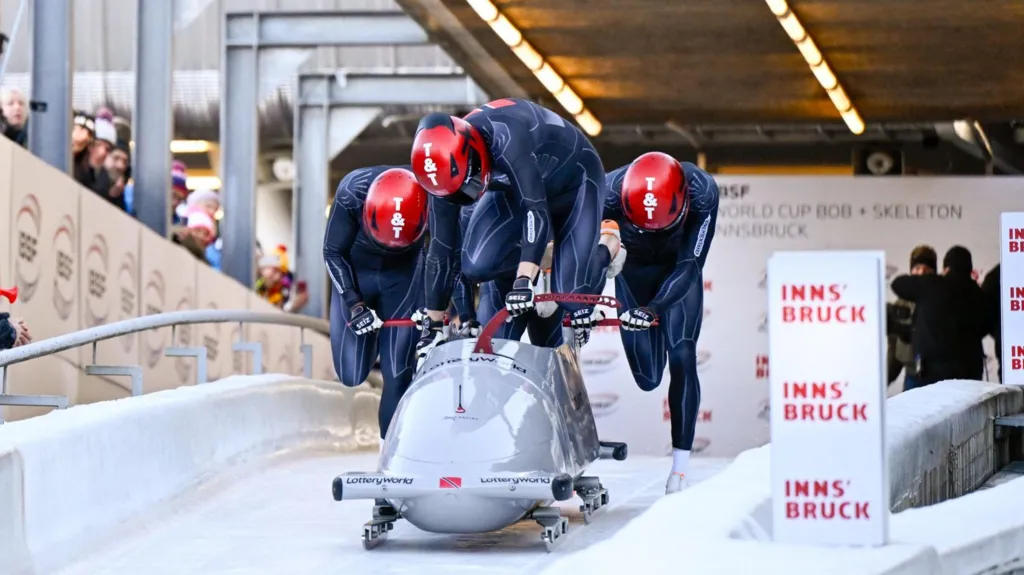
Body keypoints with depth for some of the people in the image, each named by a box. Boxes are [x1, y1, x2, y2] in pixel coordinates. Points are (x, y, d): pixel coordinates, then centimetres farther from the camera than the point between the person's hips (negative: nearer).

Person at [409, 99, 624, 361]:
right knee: (476, 264, -21)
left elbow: (535, 208, -49)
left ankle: (604, 251, 11)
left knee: (572, 292, -19)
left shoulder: (504, 138, -41)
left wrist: (525, 280, -59)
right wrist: (432, 325, -10)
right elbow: (440, 251, -14)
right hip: (514, 189, 5)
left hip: (574, 184, -5)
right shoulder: (445, 165, -22)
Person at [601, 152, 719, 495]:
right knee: (647, 379, 2)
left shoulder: (702, 193, -34)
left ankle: (681, 463, -11)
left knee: (682, 359, -18)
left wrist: (653, 309, -45)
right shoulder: (610, 193, -34)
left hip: (679, 269, -1)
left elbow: (690, 267, -32)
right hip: (634, 271, 1)